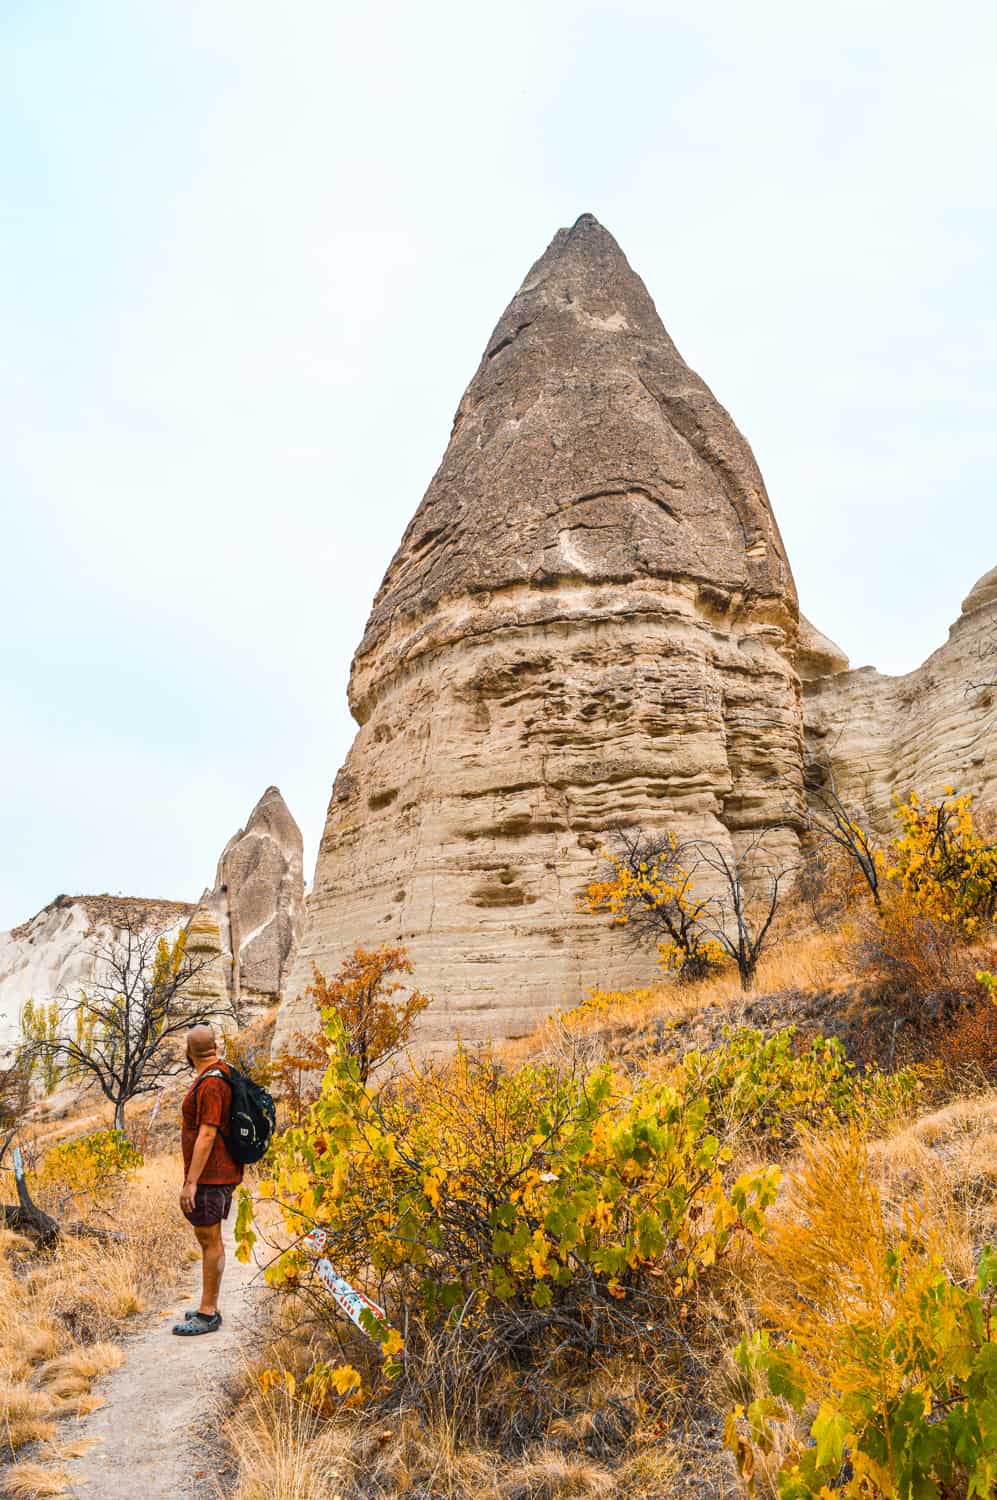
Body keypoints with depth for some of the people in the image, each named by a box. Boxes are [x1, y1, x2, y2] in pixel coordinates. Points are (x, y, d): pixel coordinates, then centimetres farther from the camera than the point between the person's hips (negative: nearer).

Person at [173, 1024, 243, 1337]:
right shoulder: (223, 1073, 11)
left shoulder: (210, 1084, -20)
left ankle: (208, 1314, 4)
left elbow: (206, 1136, -24)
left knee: (209, 1240, -3)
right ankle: (209, 1307, 24)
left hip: (210, 1176, -10)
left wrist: (191, 1182, -22)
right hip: (220, 1173, 10)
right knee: (209, 1240, 15)